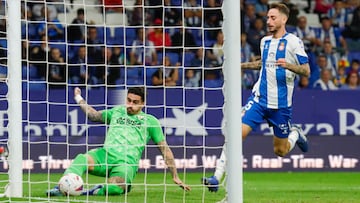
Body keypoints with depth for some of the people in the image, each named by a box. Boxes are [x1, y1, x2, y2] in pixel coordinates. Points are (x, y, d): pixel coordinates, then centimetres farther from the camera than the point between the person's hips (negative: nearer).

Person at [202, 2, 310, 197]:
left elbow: (306, 71, -10)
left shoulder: (293, 42, -7)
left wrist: (289, 65, -27)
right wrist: (242, 65, 22)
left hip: (280, 104, -4)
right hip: (259, 98, 4)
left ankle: (295, 134, 42)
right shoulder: (265, 41, 10)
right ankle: (217, 177, -17)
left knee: (280, 151, 8)